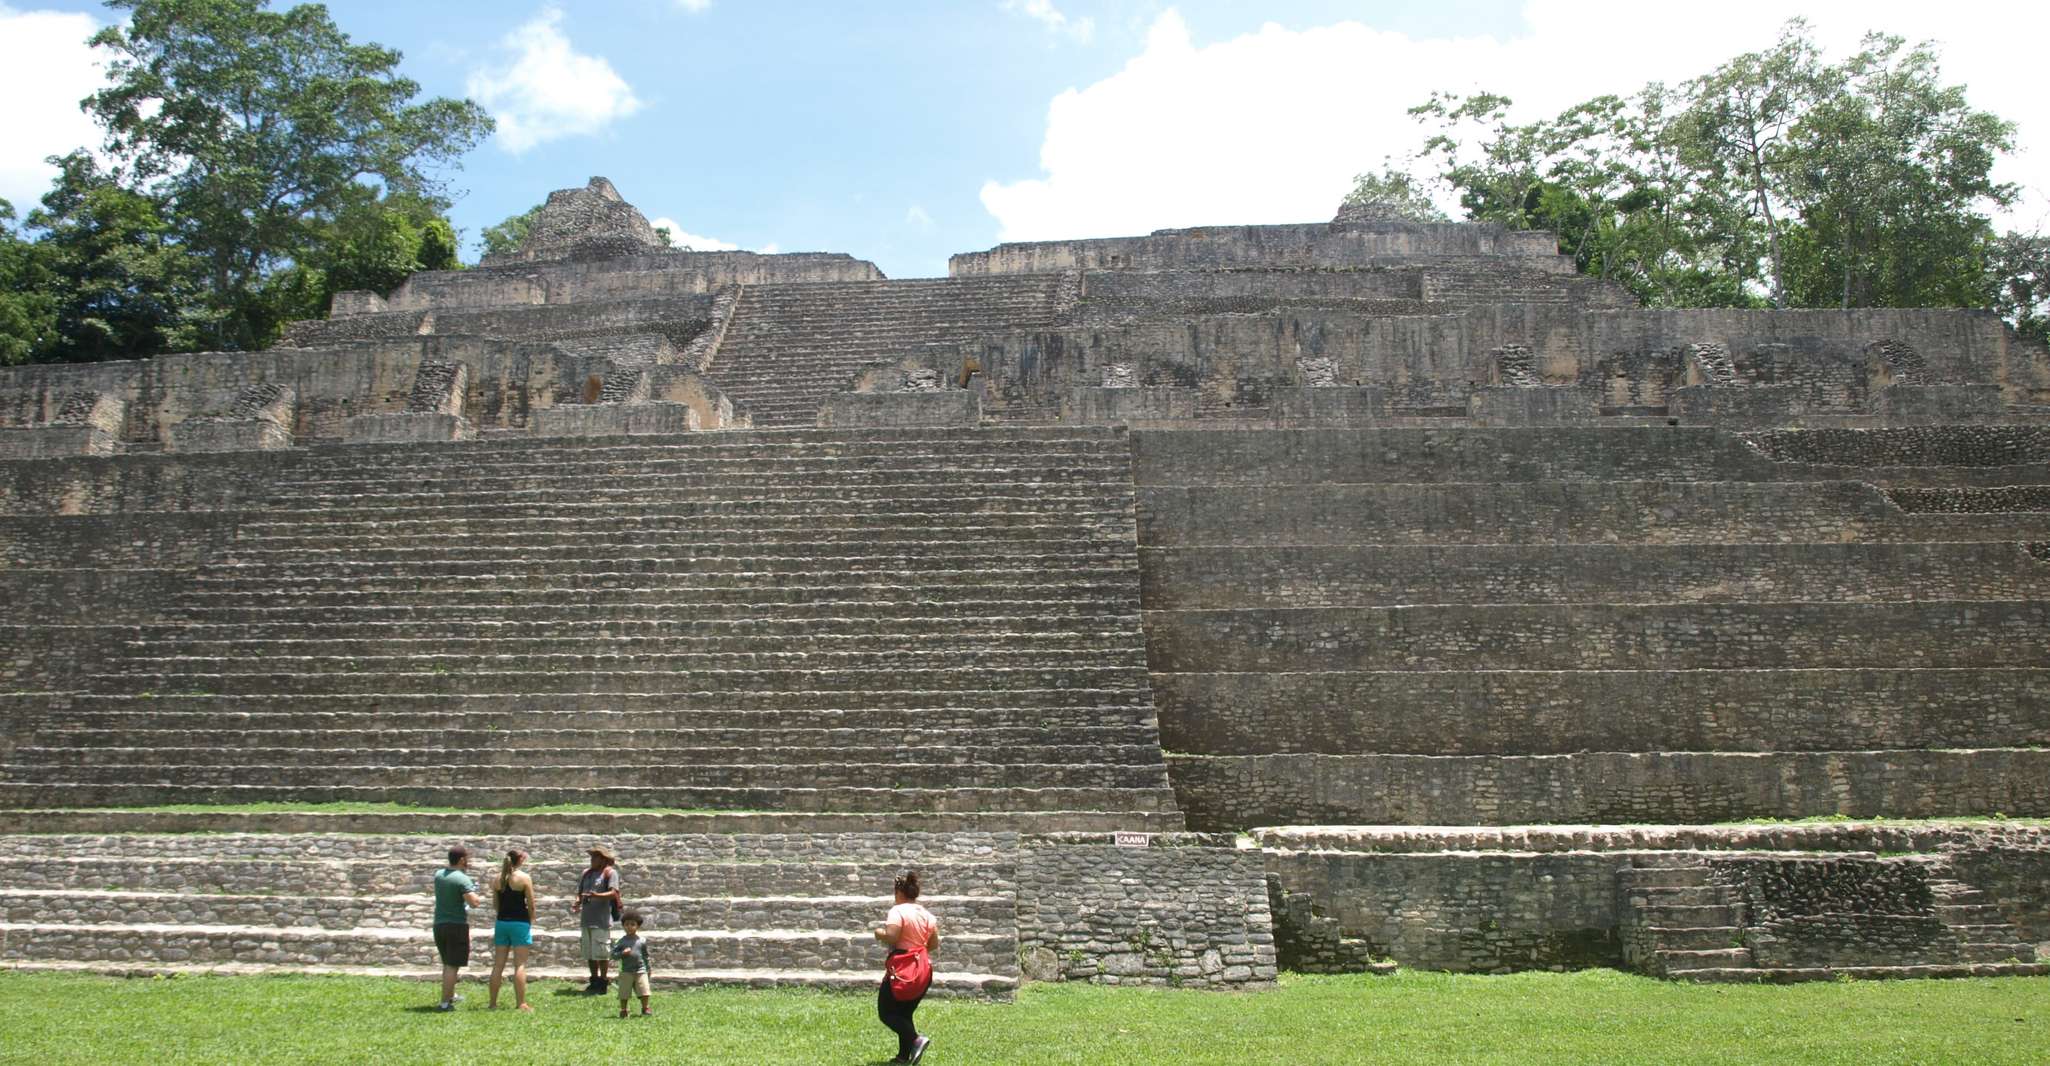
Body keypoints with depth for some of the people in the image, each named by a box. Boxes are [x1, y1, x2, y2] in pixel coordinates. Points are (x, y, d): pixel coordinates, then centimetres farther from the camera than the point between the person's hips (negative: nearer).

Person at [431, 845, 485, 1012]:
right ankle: (445, 1003, -3)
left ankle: (451, 995, 35)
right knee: (452, 965, -2)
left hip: (439, 924, 7)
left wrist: (464, 870, 21)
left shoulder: (438, 875, 6)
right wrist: (481, 899, 0)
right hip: (457, 925, -7)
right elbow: (473, 902, -23)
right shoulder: (462, 879, -16)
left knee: (448, 963, 22)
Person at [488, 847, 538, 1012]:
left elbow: (495, 903, 10)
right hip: (520, 922, -5)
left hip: (501, 922, 5)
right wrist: (531, 921, 7)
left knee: (498, 965, 10)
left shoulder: (497, 879, 6)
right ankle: (521, 1003, -2)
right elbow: (531, 905, -7)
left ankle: (493, 1003, 13)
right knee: (520, 965, -2)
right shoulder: (524, 878, -9)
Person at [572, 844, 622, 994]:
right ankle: (594, 982, 22)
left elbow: (614, 893, -14)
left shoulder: (610, 872, -3)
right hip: (586, 919, 7)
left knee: (601, 953, -6)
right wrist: (577, 903, -1)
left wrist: (597, 896, -29)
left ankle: (603, 983, 1)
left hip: (601, 920, -7)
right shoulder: (587, 874, 18)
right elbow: (580, 893, 21)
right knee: (589, 953, 12)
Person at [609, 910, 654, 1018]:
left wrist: (649, 967, 11)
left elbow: (646, 955, 11)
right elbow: (613, 954, -3)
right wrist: (622, 953, -20)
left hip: (640, 970, 1)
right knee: (624, 993, 3)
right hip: (626, 972, -1)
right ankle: (623, 1010, 18)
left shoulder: (642, 941, 3)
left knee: (644, 991, -3)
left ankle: (645, 1009, 13)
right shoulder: (621, 942, 0)